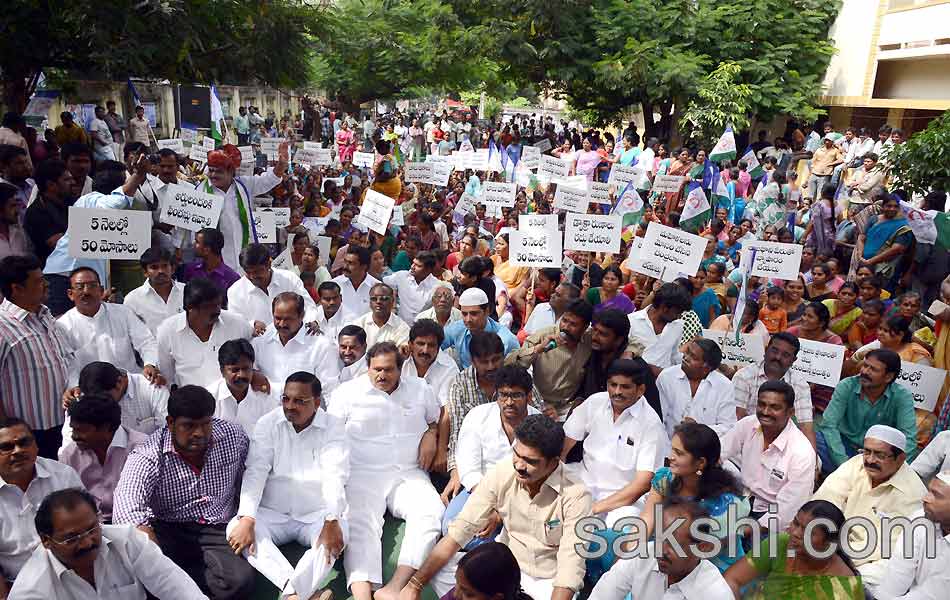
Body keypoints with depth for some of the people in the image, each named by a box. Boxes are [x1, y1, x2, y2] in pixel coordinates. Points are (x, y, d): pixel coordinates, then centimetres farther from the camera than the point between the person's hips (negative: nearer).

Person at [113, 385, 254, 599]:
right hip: (168, 532, -3)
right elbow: (127, 509, -27)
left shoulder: (233, 436, -1)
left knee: (240, 580, -28)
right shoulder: (147, 457, -11)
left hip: (218, 532, 3)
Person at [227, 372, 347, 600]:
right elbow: (255, 471, -11)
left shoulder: (333, 427, -6)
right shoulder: (268, 423, -2)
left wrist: (332, 521, -33)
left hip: (317, 515, -1)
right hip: (272, 513, 2)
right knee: (236, 528, -26)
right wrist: (246, 520, -25)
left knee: (338, 534, -31)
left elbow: (335, 476, -18)